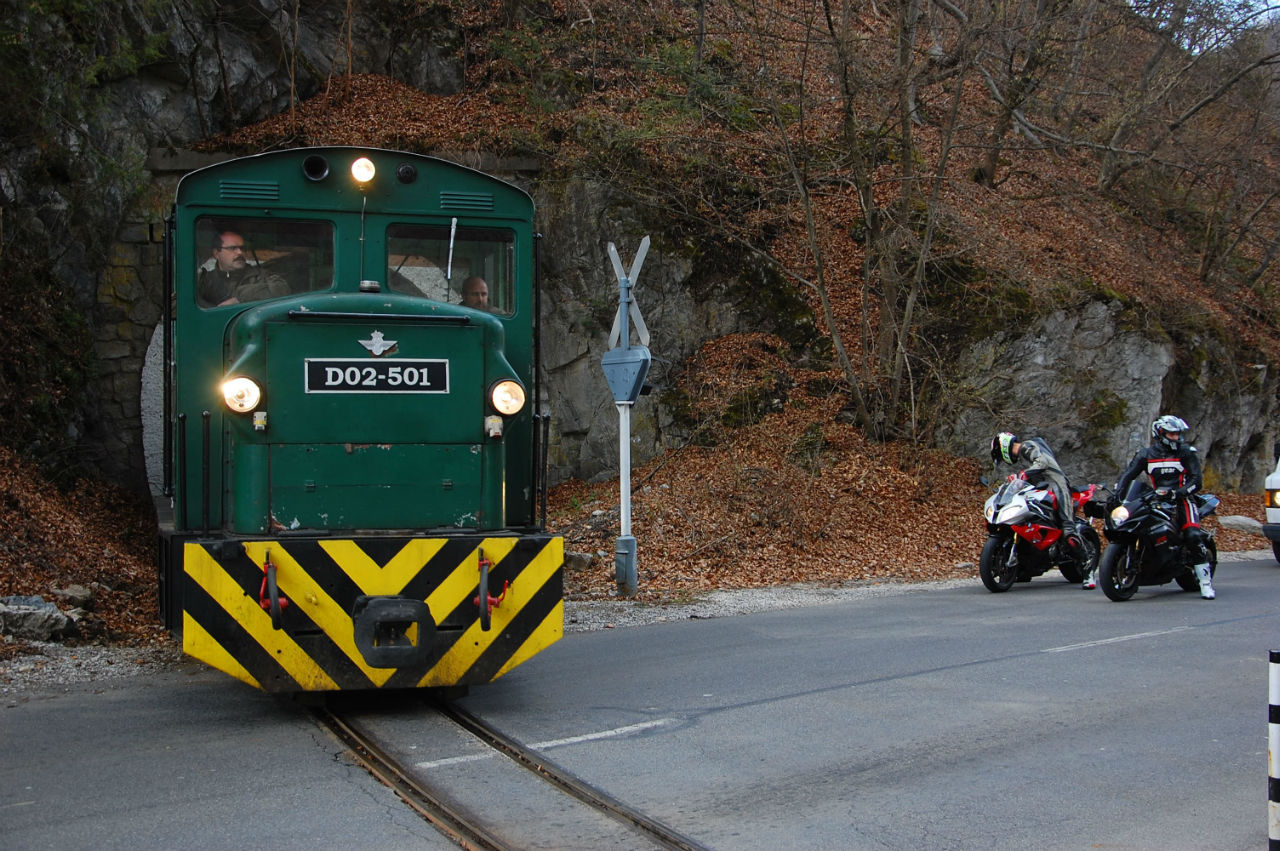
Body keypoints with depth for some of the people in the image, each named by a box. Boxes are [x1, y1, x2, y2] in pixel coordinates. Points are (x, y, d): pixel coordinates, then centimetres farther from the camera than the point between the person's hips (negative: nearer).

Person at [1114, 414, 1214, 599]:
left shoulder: (1187, 453, 3)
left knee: (1193, 536, -24)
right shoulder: (1146, 454, 10)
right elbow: (1128, 475, 5)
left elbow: (1197, 480, -5)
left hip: (1181, 500, -3)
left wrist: (1180, 492, -23)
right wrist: (1117, 495, -13)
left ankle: (1206, 582, -17)